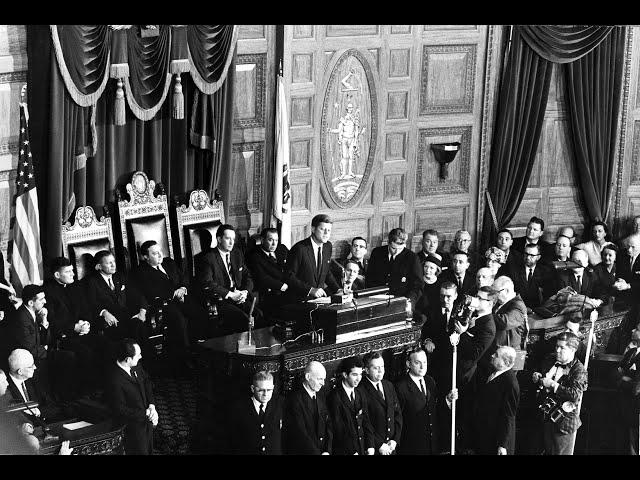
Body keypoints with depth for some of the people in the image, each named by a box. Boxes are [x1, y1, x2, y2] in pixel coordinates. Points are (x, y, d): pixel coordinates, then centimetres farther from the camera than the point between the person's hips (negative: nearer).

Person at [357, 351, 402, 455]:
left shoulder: (389, 385, 10)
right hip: (373, 449, -5)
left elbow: (398, 414, 11)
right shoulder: (360, 390, -13)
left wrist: (395, 440, 0)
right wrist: (379, 445, -15)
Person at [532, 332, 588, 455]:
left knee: (562, 452, 1)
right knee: (548, 451, 16)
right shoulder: (550, 363, 9)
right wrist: (538, 379, -1)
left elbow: (575, 394, -25)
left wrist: (552, 385, -24)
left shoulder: (578, 369, -13)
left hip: (564, 420, -7)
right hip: (547, 417, 7)